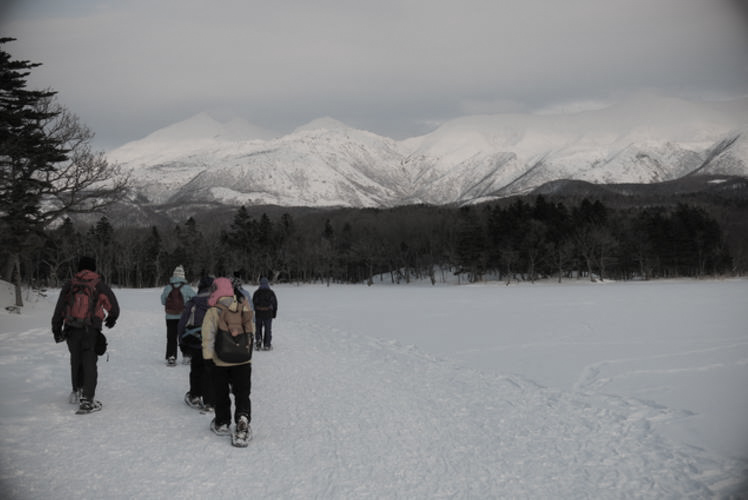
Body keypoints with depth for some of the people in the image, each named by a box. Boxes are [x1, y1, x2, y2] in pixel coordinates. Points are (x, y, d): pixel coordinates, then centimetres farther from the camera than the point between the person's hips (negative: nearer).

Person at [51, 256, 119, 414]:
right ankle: (86, 401, -11)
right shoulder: (100, 285, 1)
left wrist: (56, 328, 10)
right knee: (89, 363, -2)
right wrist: (112, 318, 26)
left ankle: (77, 392, 37)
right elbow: (113, 307, 5)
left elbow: (59, 308, 5)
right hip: (91, 331, -3)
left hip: (71, 330, 3)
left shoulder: (69, 284, 7)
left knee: (76, 360, 21)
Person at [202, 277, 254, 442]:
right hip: (243, 360, 2)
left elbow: (208, 337, -13)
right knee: (242, 393, 7)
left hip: (220, 362, -2)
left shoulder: (213, 312, -12)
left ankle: (222, 423, 22)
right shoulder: (244, 308, 1)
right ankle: (243, 418, -15)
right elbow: (251, 331, 12)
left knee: (221, 394, 14)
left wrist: (208, 356, -6)